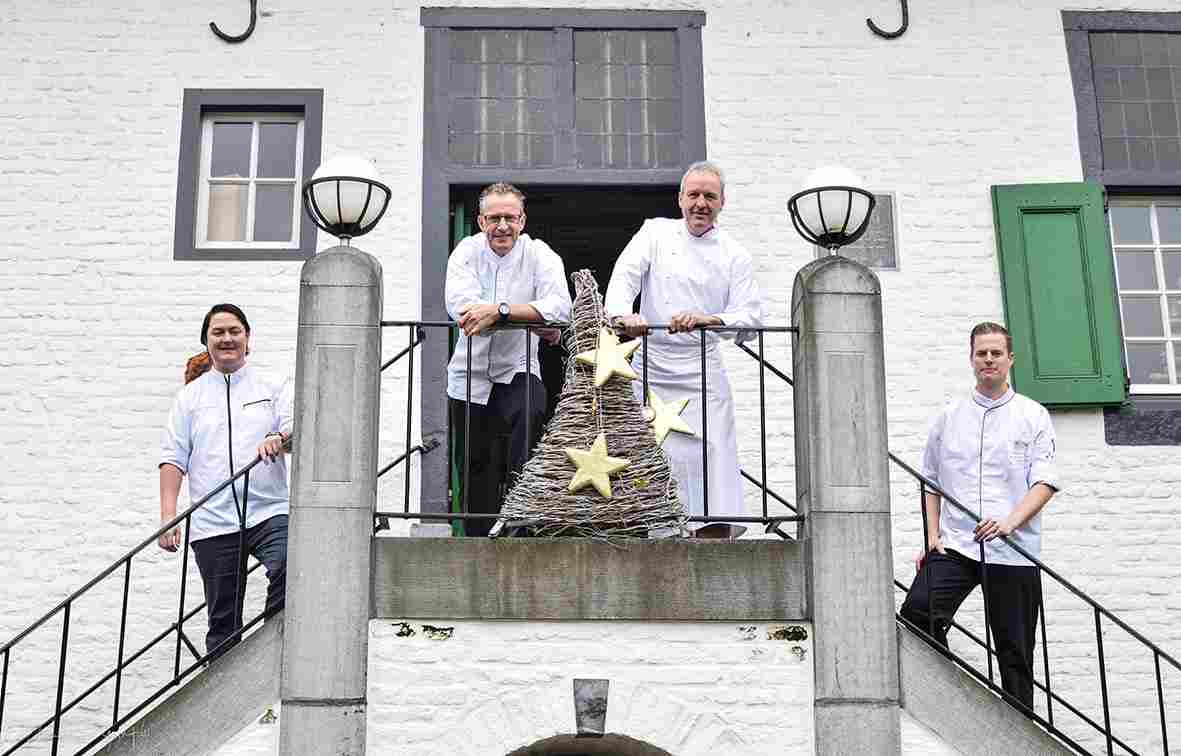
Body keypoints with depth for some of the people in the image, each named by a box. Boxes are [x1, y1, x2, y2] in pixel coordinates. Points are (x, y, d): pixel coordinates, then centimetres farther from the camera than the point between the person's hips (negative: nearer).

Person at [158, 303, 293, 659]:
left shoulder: (273, 388, 12)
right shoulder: (190, 396, 14)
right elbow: (173, 458, 9)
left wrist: (279, 438, -26)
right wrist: (168, 515, -3)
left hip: (268, 512, -1)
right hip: (213, 523, 1)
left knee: (288, 567, -31)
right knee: (223, 619, 5)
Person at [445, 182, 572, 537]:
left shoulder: (540, 254, -6)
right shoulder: (467, 250, -3)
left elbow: (560, 307, -25)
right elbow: (459, 304, -22)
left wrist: (497, 311, -35)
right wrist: (533, 321, -26)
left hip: (517, 371, -2)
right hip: (469, 376, 2)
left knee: (531, 412, -29)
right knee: (475, 466, 8)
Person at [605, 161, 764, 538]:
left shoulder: (734, 254, 8)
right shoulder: (655, 232, 10)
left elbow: (751, 315, -2)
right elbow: (624, 276, -5)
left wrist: (708, 319, -21)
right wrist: (622, 313, -27)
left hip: (702, 372, -1)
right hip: (651, 369, 1)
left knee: (709, 456, -9)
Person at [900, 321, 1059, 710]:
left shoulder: (1034, 416, 7)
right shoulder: (948, 416, 14)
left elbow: (1044, 483, -2)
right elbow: (931, 480, 18)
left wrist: (1009, 522, -19)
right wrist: (932, 536, 5)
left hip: (1013, 551, -1)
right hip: (954, 544, 1)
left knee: (1015, 653, 2)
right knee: (917, 612, -21)